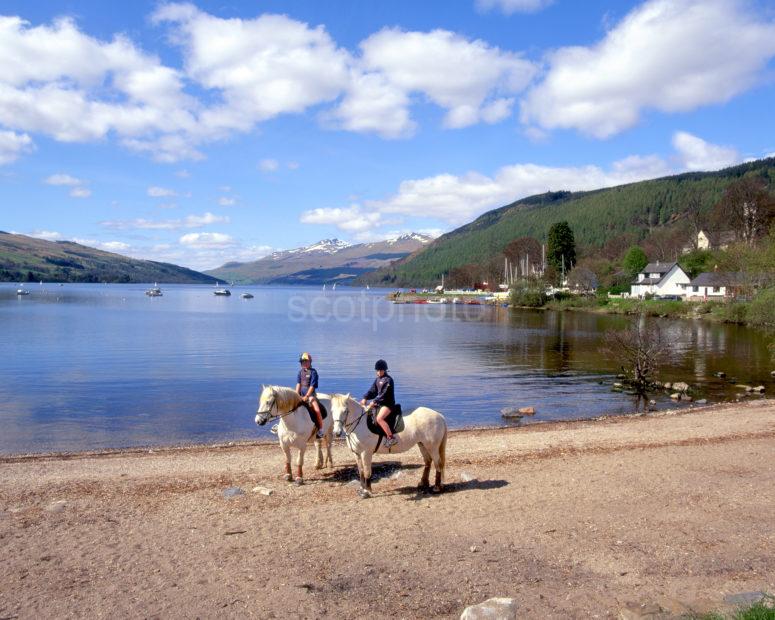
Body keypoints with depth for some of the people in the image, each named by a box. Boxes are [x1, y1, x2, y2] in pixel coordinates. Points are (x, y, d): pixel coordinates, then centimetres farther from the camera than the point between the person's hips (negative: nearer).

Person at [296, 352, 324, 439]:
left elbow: (312, 386, -11)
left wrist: (306, 396, -19)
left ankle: (320, 429, -14)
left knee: (317, 410, -23)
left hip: (310, 394, -5)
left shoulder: (313, 372, -5)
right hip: (301, 393, 5)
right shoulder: (300, 371, 10)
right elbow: (298, 384, 5)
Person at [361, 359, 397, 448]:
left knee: (379, 418, -30)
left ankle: (391, 437, -26)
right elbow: (372, 391, 12)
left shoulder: (388, 380, -13)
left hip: (388, 404, -9)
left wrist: (374, 401, -25)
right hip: (379, 403, 9)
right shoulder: (377, 379, 12)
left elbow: (384, 394, -20)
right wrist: (365, 398, -3)